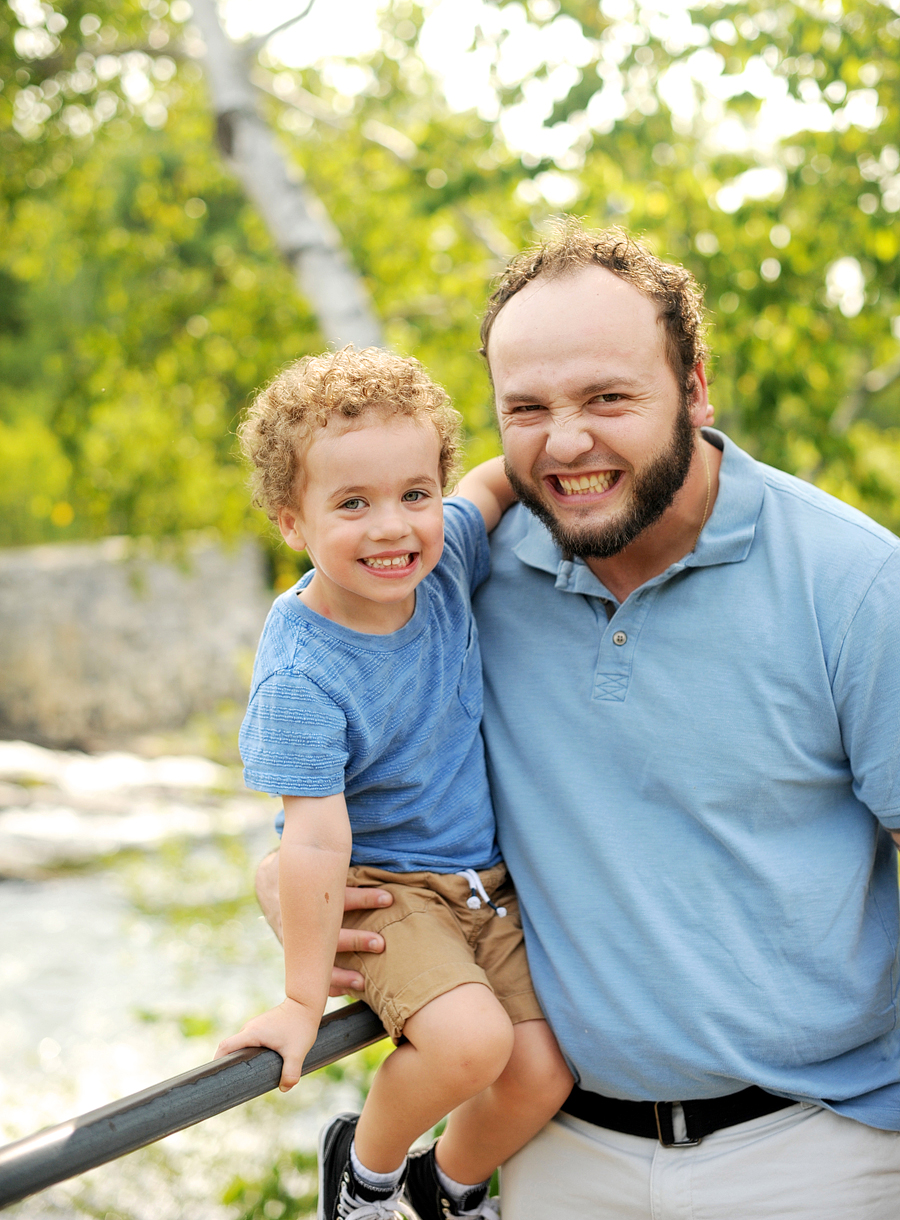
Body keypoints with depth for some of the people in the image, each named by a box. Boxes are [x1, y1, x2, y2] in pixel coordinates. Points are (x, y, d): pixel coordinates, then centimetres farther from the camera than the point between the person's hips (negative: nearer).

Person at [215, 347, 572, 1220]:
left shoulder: (445, 555, -9)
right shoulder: (301, 674, -25)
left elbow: (496, 484, 12)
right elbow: (317, 838, -24)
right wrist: (302, 999, -18)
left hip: (487, 877, 6)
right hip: (381, 887, -6)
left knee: (543, 1072, -6)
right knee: (469, 1039, -28)